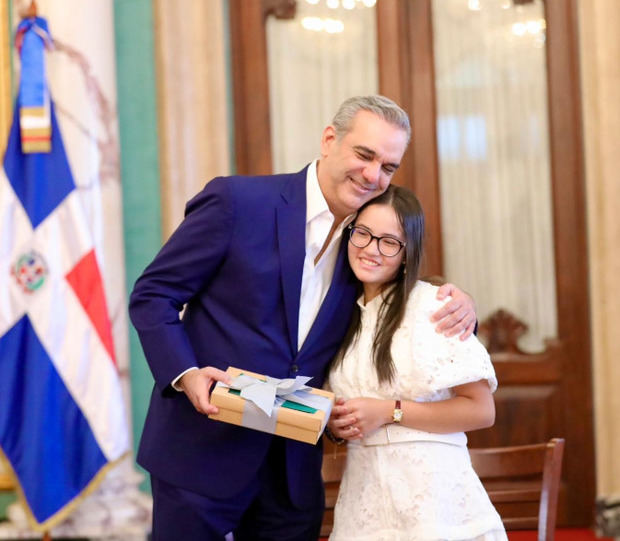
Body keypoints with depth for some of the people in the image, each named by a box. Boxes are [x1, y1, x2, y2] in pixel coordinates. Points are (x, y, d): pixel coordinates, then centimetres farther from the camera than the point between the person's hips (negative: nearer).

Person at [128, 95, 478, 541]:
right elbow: (152, 295, -6)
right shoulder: (237, 201, -10)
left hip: (294, 468, 5)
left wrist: (456, 302, -5)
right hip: (203, 453, -5)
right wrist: (185, 374, -22)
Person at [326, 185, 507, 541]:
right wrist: (335, 424, 1)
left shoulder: (431, 304, -9)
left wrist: (388, 411, -15)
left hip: (429, 491, -5)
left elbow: (481, 410, -11)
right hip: (363, 493, 5)